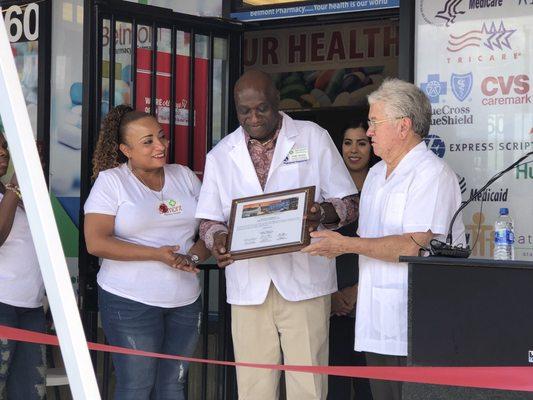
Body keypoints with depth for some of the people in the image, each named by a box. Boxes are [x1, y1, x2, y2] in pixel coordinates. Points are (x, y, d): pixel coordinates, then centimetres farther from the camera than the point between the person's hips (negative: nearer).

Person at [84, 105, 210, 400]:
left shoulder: (184, 176, 11)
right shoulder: (111, 181, -4)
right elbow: (96, 243, -13)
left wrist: (195, 254, -10)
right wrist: (157, 255, -18)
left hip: (185, 299, 5)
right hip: (131, 302, -5)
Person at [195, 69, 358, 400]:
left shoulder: (314, 138, 6)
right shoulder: (220, 156, 14)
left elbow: (348, 205, 5)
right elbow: (209, 220, 15)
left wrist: (321, 214, -17)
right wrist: (218, 238, -8)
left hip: (304, 282, -2)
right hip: (248, 287, 2)